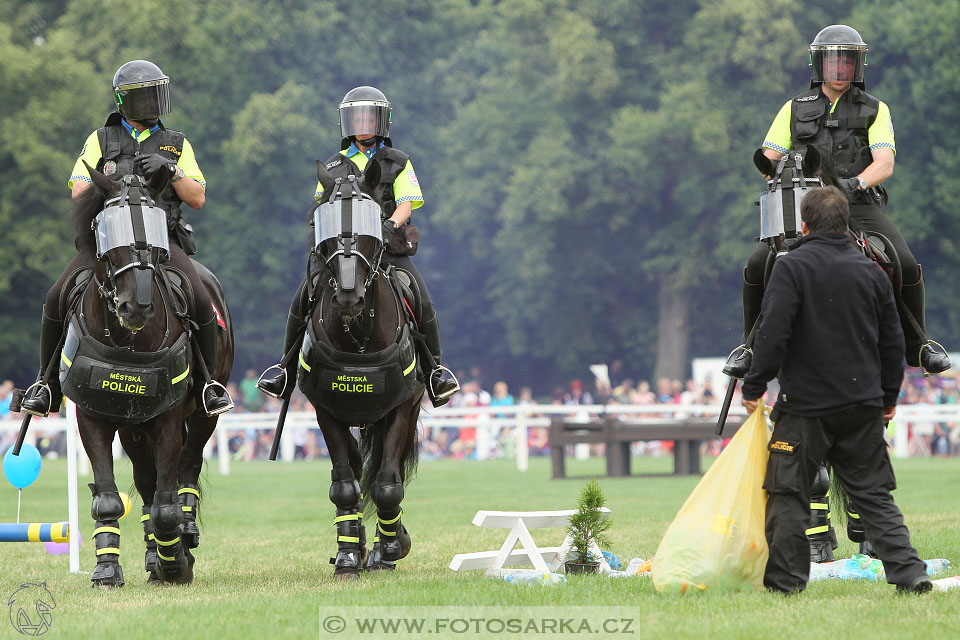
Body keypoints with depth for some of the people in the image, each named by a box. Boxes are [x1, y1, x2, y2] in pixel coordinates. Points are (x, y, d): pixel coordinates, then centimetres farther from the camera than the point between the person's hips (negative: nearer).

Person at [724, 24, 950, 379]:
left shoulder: (875, 110, 12)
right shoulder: (795, 109, 17)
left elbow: (885, 164, -2)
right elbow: (768, 159, 11)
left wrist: (855, 183, -23)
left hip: (860, 206, -1)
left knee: (907, 266, -24)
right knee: (757, 267, -21)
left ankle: (917, 345, -2)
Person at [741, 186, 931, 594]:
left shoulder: (792, 267, -8)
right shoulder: (872, 273, 7)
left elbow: (773, 333, -14)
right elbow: (892, 342, 13)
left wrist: (754, 387, -4)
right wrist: (888, 396, 24)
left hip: (804, 407, -4)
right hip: (863, 407, 4)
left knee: (788, 494, 4)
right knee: (874, 494, 8)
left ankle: (785, 581, 4)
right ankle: (909, 573, -1)